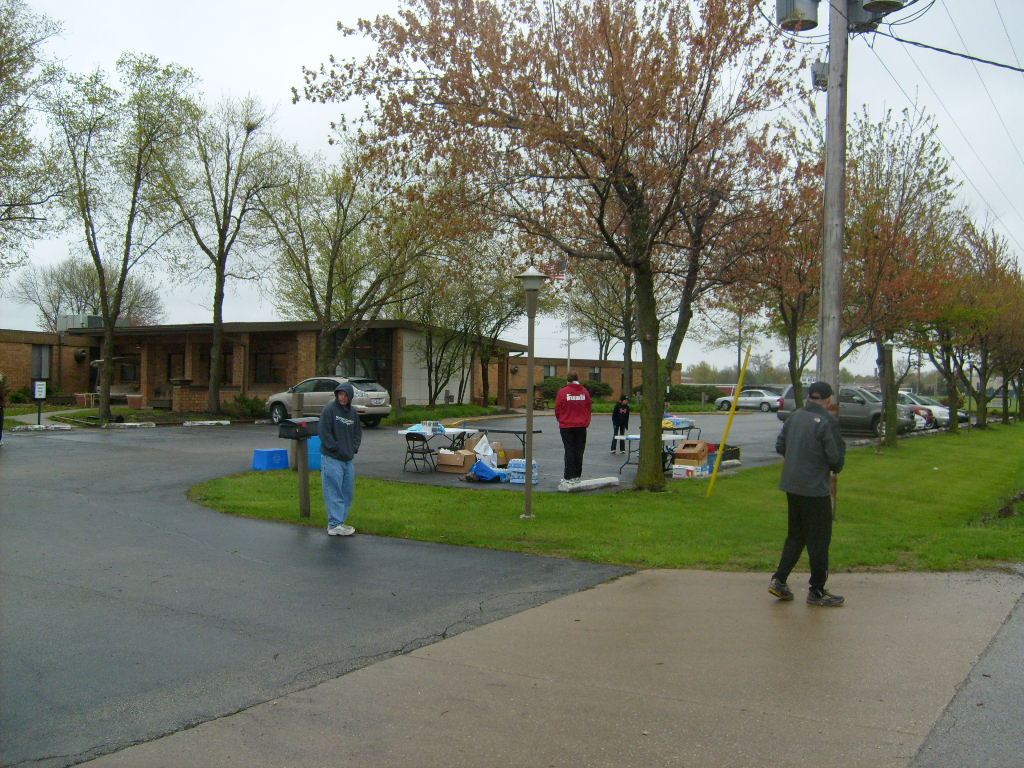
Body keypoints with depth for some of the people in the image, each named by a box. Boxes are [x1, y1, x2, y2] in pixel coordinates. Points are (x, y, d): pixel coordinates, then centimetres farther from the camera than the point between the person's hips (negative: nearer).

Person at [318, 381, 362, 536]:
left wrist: (354, 448, 4)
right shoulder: (329, 409, -8)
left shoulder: (353, 412, 11)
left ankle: (340, 522, 20)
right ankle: (334, 525, -3)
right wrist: (337, 449, -12)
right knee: (334, 492, -6)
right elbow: (323, 432, -12)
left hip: (348, 459, 7)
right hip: (332, 459, -7)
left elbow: (358, 432, 20)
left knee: (347, 492, 10)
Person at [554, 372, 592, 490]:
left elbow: (557, 409, -3)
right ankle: (576, 476, 14)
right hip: (581, 426, 2)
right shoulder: (585, 391, 1)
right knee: (579, 451, 9)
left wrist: (561, 420, 15)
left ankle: (568, 478, -5)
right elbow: (588, 408, 7)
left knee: (569, 451, -1)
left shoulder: (562, 392, -8)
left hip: (566, 426, -2)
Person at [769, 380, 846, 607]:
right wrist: (835, 469, 6)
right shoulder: (827, 422, -15)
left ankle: (779, 580, 15)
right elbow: (836, 457, -15)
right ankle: (817, 592, 12)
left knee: (795, 535, 19)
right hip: (815, 489, -7)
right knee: (819, 539, 4)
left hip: (791, 486, 7)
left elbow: (779, 446, 11)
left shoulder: (794, 416, 5)